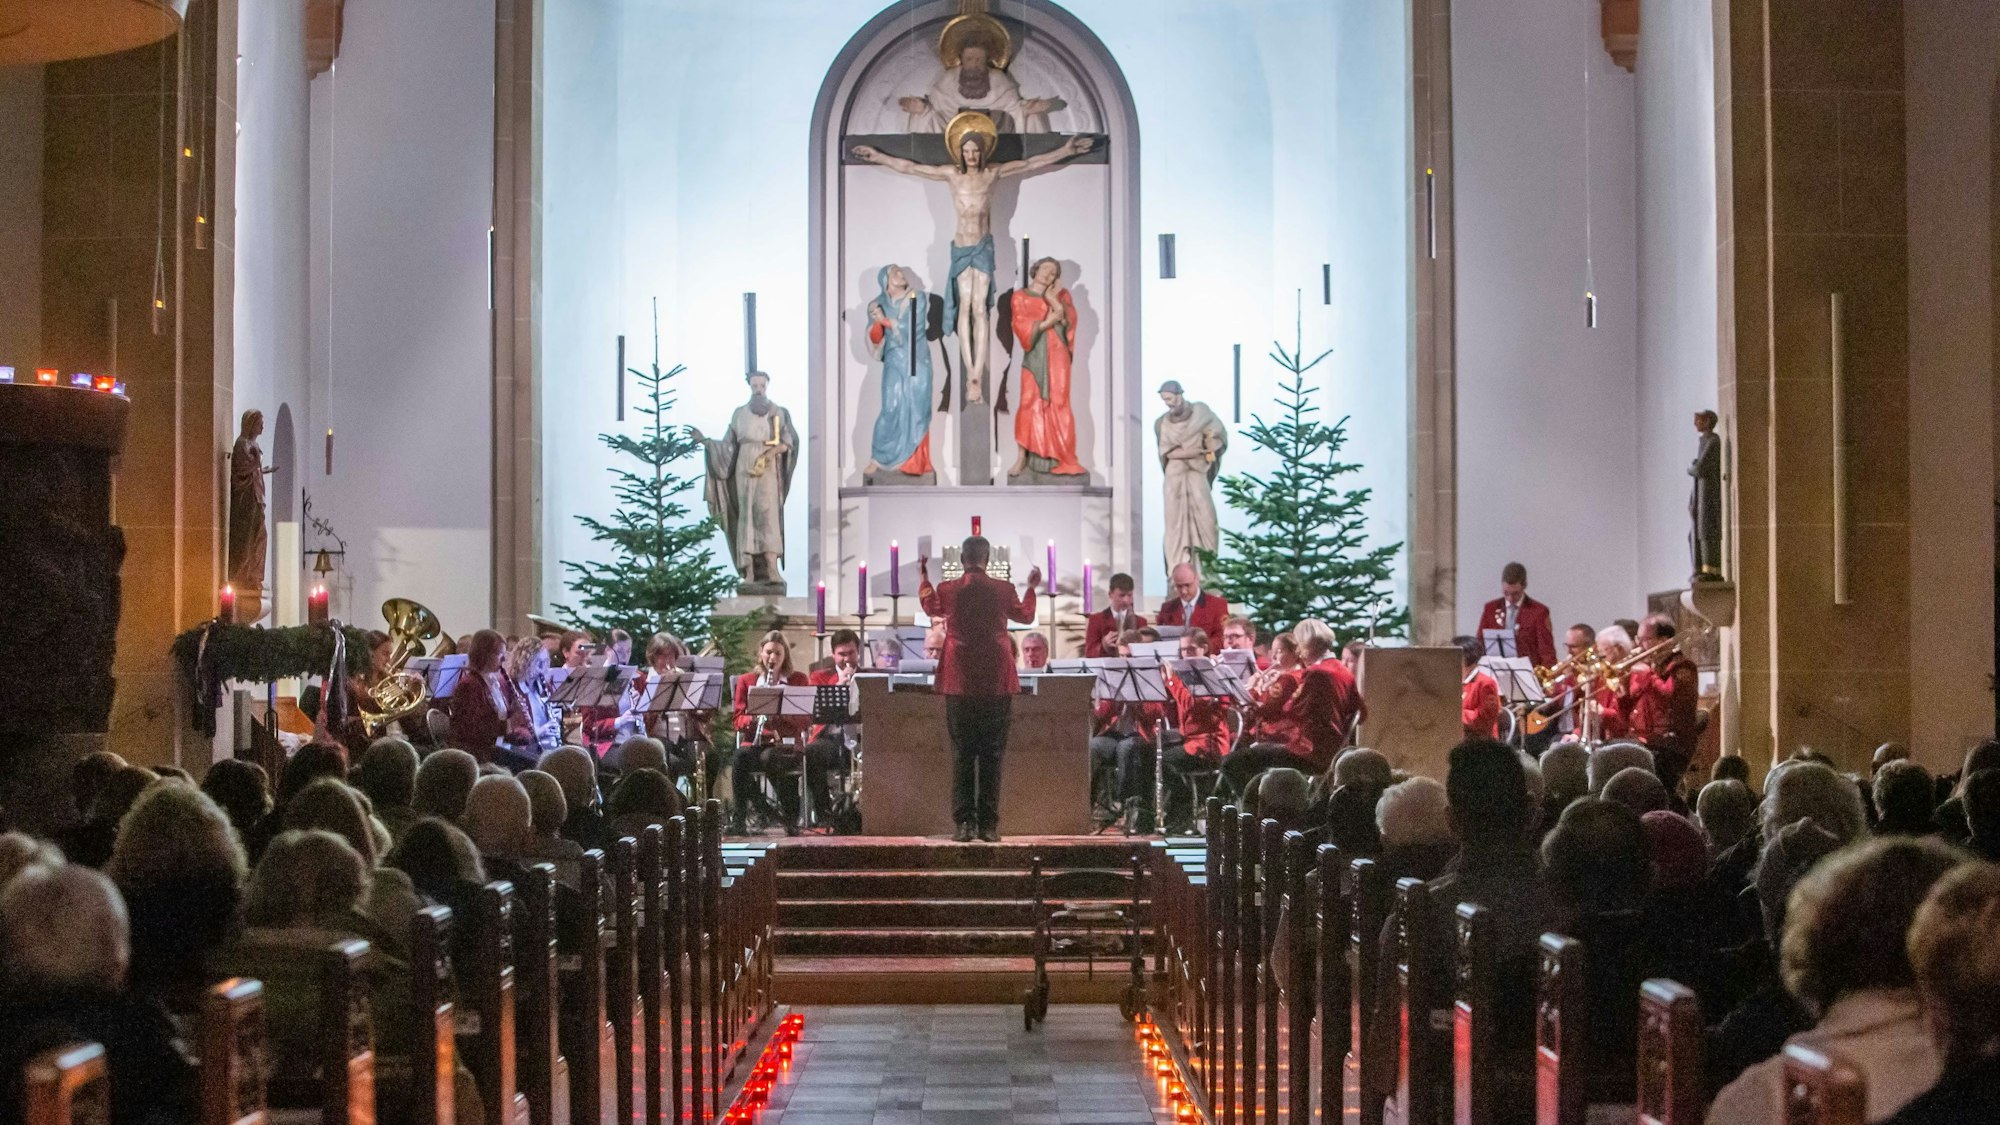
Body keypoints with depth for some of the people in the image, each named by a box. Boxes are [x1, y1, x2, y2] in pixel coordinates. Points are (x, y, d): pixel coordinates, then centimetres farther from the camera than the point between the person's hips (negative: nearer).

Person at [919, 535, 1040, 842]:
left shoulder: (947, 590, -4)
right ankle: (989, 825, 2)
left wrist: (923, 576, 36)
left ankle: (964, 824, 0)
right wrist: (1032, 587, 33)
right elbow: (1025, 616, 16)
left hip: (959, 684, 0)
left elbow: (930, 607, 21)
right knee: (992, 756, 4)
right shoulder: (1003, 590, -5)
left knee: (961, 755, 5)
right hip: (996, 684, 0)